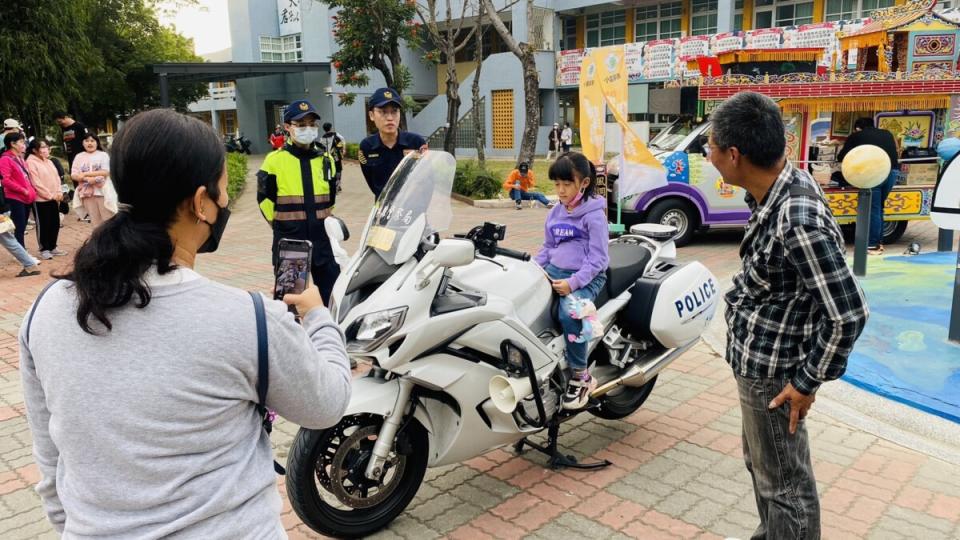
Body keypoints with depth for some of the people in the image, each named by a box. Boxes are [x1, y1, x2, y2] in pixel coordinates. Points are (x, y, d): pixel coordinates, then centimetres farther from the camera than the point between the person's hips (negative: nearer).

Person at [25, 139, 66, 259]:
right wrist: (50, 195, -16)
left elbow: (57, 177, 13)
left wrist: (59, 192, -2)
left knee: (55, 224, 11)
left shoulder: (49, 161, 15)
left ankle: (52, 247, 22)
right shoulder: (31, 162, -11)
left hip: (53, 198, 8)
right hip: (40, 199, -8)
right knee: (43, 225, -1)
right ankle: (44, 249, 9)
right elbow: (36, 183, -16)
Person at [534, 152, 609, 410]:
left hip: (587, 277, -7)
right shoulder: (555, 212, 14)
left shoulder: (594, 215, -7)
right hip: (554, 272, 7)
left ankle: (580, 376, -18)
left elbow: (597, 258, -11)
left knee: (569, 312, -36)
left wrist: (574, 283, -22)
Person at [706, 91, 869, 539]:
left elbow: (848, 313, -27)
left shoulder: (799, 222, -31)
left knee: (782, 483, 9)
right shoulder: (783, 182, -3)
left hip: (770, 370, -10)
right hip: (758, 360, 10)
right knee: (761, 465, 28)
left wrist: (808, 382, -18)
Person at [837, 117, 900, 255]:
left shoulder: (856, 136, 16)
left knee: (873, 209, 1)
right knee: (878, 207, 18)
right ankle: (879, 241, 23)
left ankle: (872, 245, 2)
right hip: (893, 171, 5)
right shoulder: (887, 134, 28)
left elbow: (841, 157, 19)